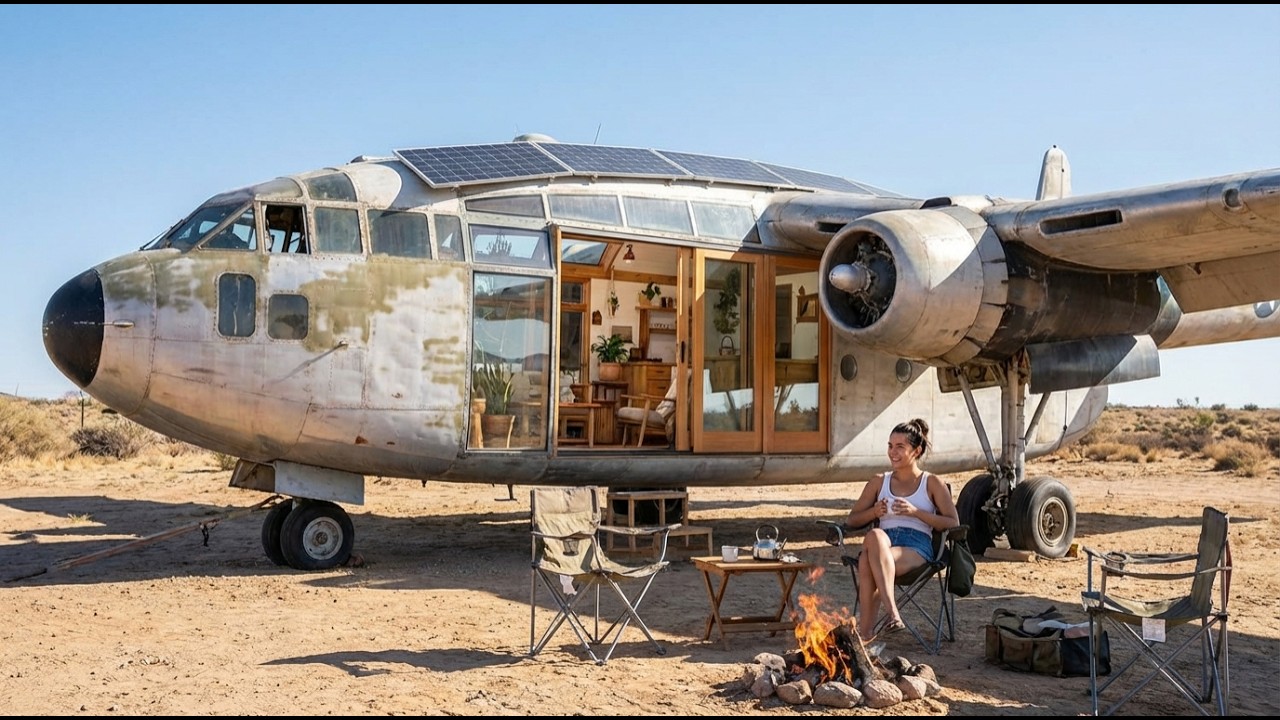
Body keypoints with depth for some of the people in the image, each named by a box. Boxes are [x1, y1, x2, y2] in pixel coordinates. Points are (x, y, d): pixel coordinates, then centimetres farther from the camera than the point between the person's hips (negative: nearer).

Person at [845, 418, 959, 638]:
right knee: (875, 535, -39)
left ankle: (865, 630, -35)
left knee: (867, 562, -36)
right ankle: (891, 612, -44)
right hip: (883, 543, 2)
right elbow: (852, 520, 22)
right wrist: (874, 512, 0)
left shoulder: (931, 483, 15)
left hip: (917, 547, -2)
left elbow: (953, 523, 5)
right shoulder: (878, 483, 24)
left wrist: (915, 512, -7)